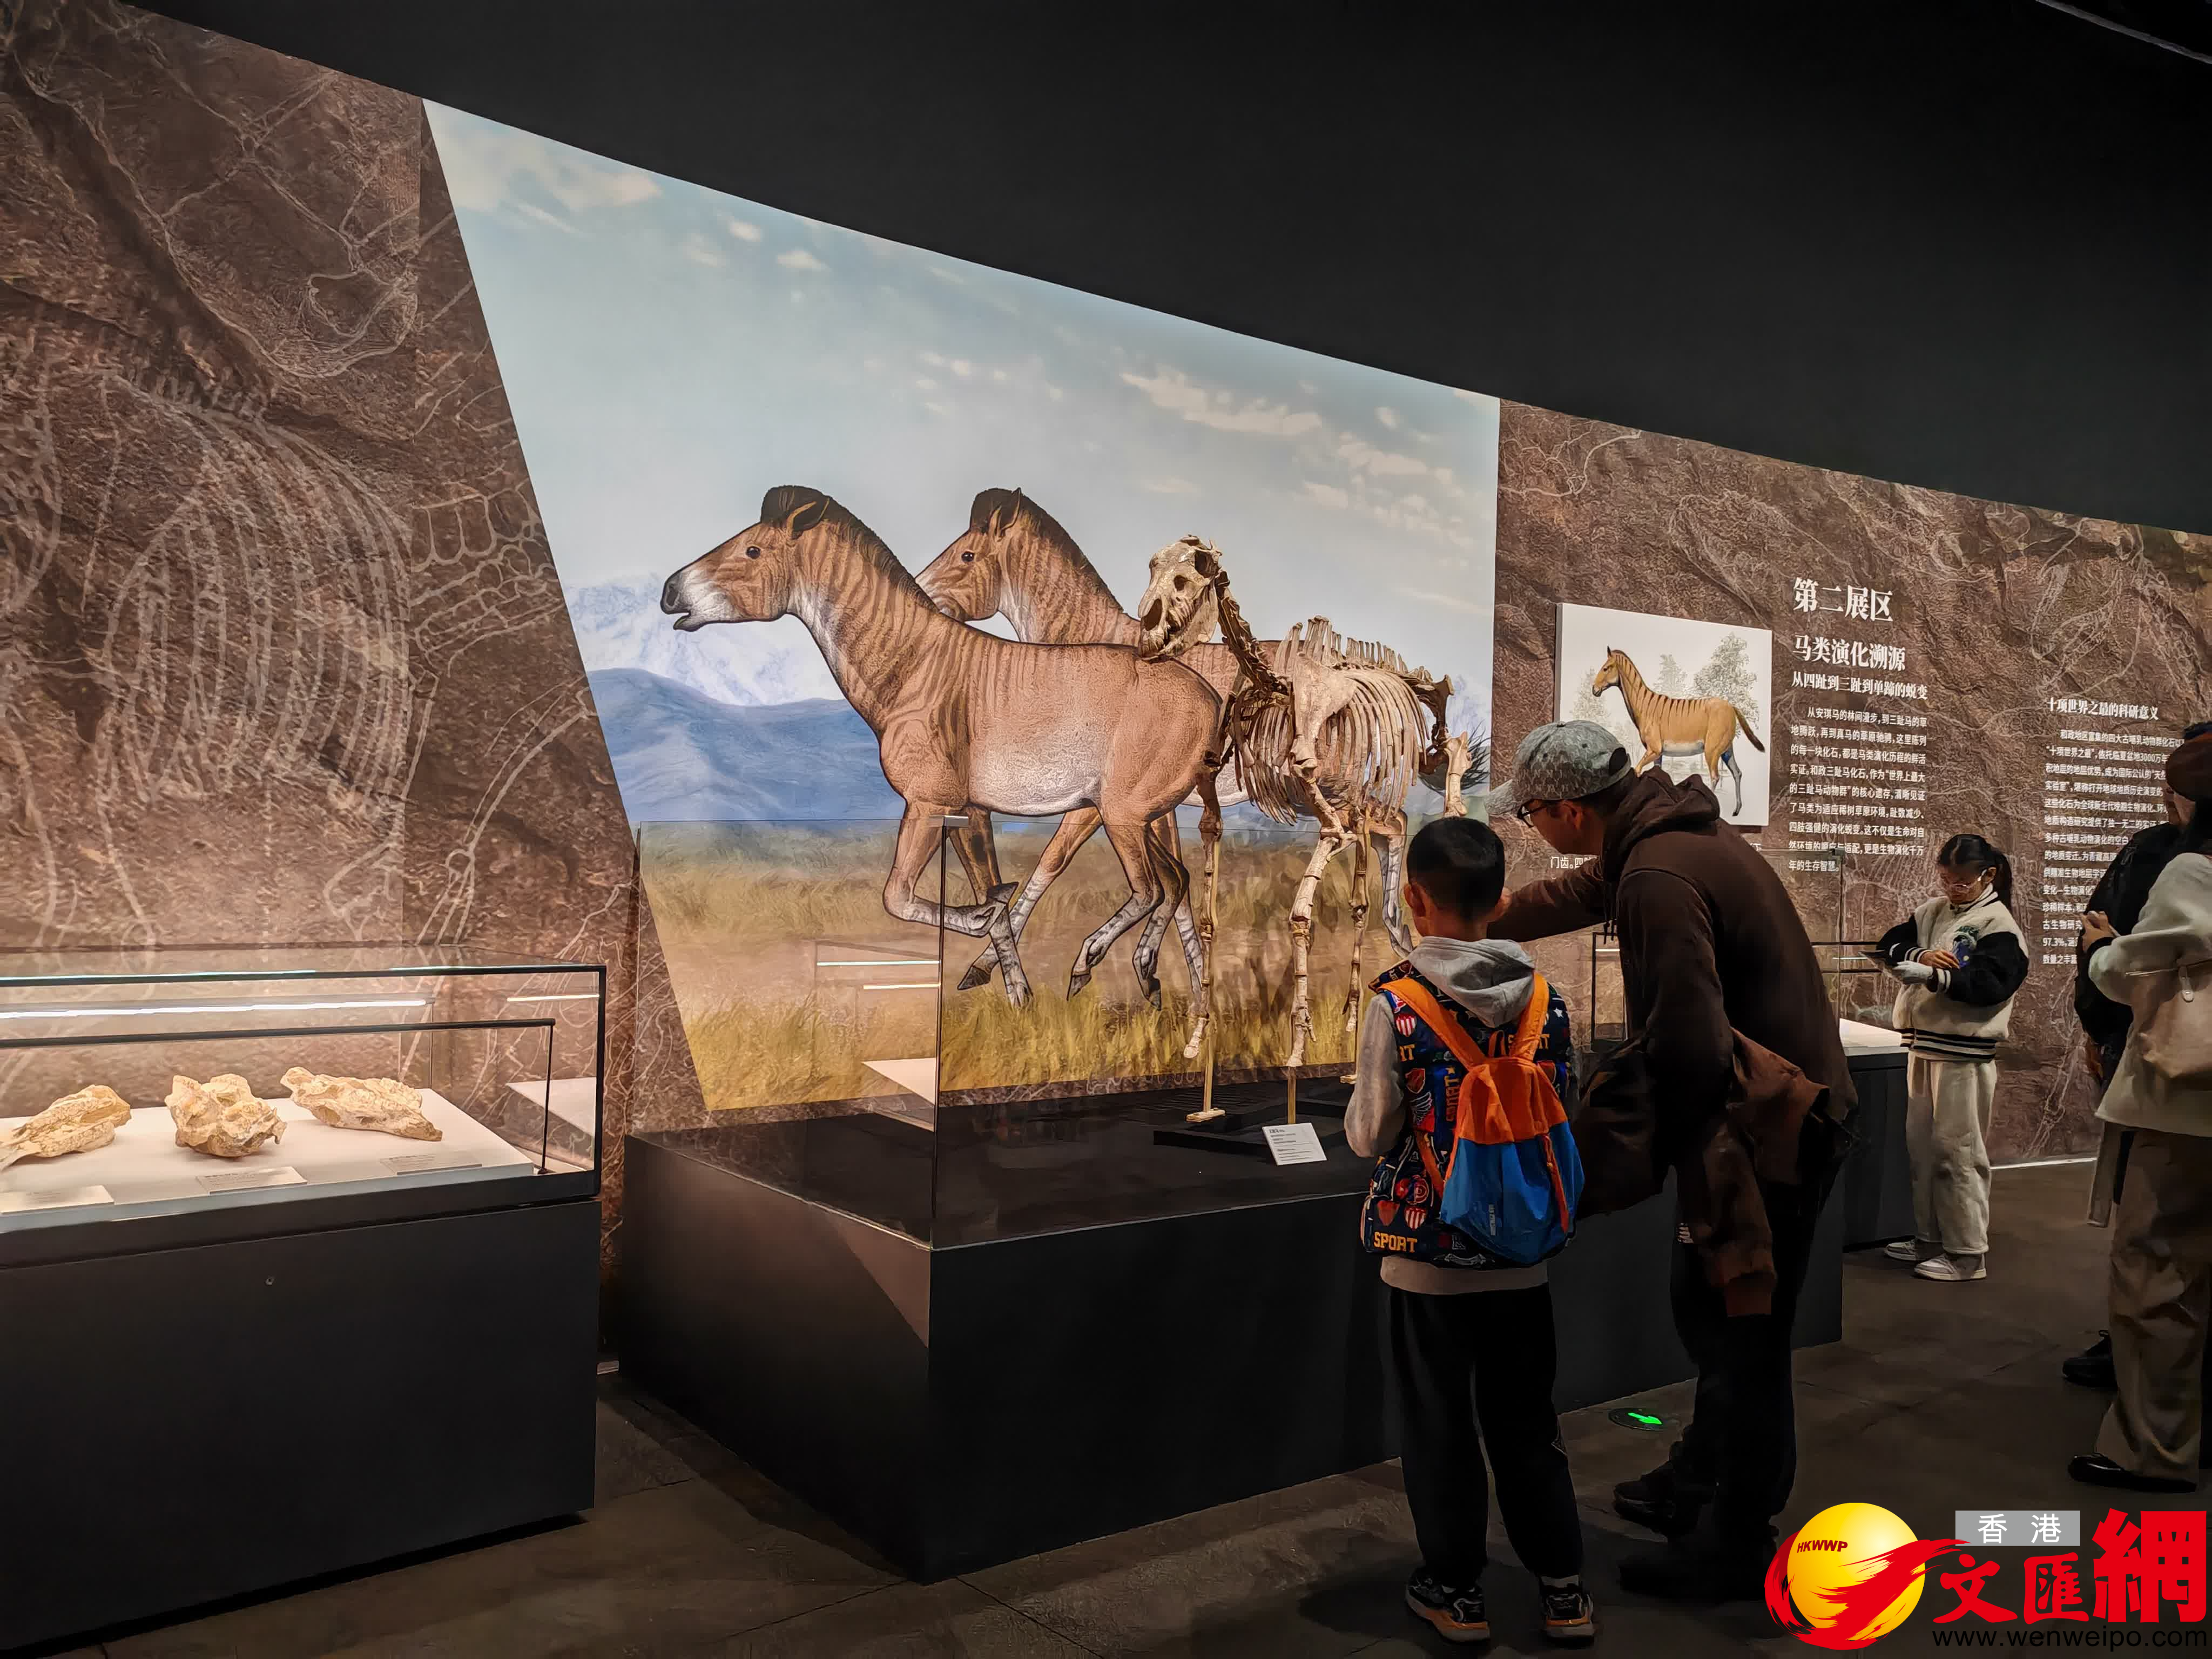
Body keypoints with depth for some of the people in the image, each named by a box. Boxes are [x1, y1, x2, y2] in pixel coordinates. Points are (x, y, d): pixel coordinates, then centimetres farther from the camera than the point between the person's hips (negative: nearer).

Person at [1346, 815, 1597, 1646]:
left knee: (1440, 1423, 12)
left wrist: (1361, 1112, 10)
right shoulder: (1544, 998, -5)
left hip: (1427, 1250, -3)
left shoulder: (1396, 1003, -16)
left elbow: (1370, 1134, -11)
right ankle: (1564, 1588, 26)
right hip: (1521, 1249, 4)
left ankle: (1458, 1590, 24)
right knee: (1526, 1420, 17)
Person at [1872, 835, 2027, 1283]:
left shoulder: (1997, 924, -8)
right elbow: (1889, 946, 6)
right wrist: (1921, 955, -13)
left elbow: (1989, 984, -19)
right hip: (1924, 1045, 7)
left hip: (1964, 1051, -7)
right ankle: (1930, 1238, 25)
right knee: (1922, 1147, 13)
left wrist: (1931, 976, -25)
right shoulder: (1933, 911, 11)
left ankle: (1968, 1254, 7)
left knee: (1957, 1151, -2)